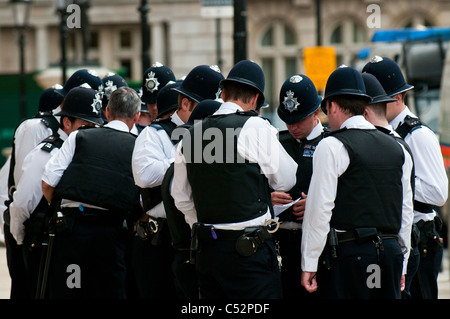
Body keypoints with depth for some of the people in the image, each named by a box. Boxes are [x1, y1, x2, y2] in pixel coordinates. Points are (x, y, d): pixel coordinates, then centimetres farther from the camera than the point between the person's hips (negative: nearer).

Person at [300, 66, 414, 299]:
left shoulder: (332, 147, -5)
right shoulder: (396, 148, 15)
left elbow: (319, 210, -9)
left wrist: (308, 264, -4)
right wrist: (400, 267, 24)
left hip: (351, 252, -6)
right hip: (392, 250, 6)